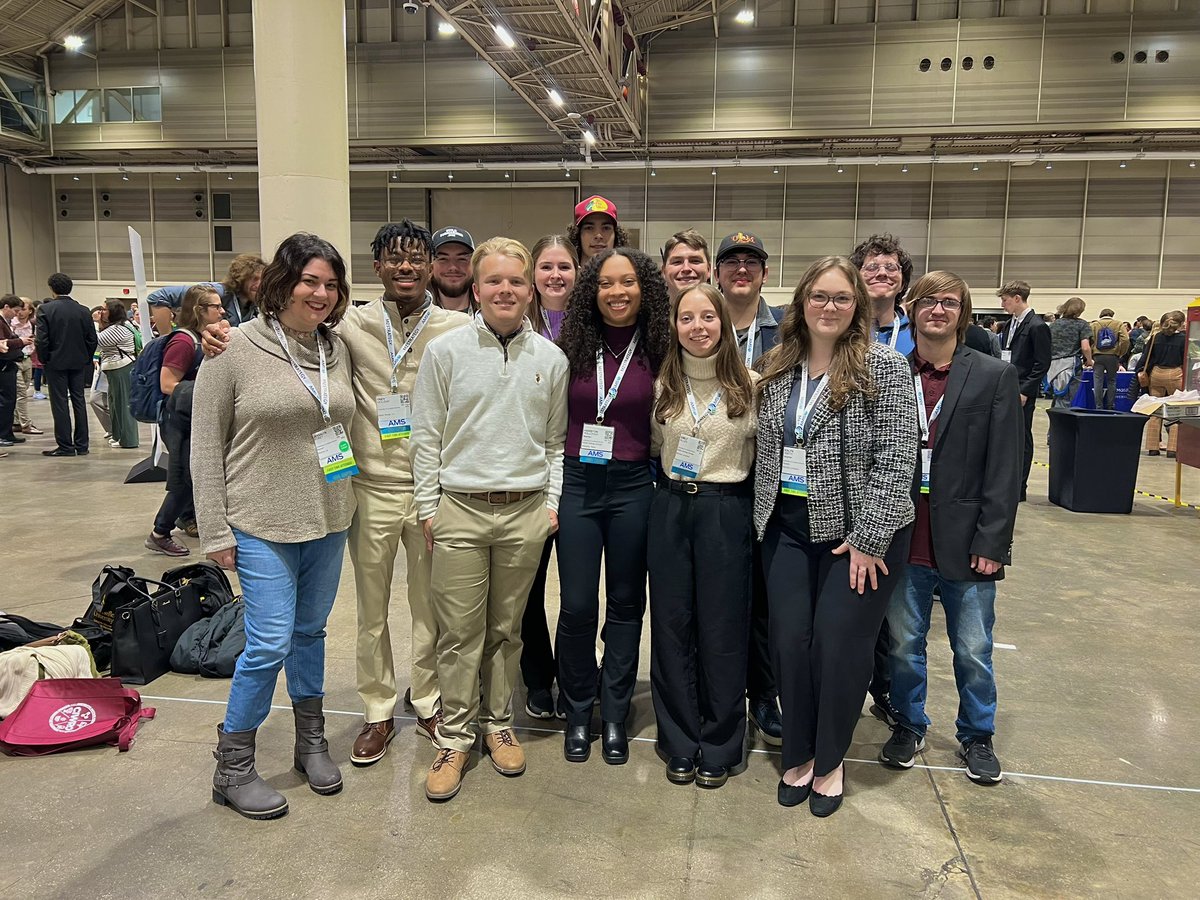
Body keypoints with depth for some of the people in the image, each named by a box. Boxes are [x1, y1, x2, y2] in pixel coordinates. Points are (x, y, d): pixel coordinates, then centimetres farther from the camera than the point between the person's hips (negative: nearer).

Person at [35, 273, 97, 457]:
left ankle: (65, 446, 3)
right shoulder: (83, 311, 0)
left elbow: (41, 340, -13)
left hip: (56, 363, -3)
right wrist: (86, 359, 12)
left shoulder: (45, 309, -10)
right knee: (79, 402, 8)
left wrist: (44, 359, 2)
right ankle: (81, 445, 11)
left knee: (60, 404, 2)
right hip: (79, 363, 4)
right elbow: (92, 339, 1)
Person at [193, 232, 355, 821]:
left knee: (310, 632, 17)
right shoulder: (235, 350, -10)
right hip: (262, 525, -5)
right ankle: (232, 768, 17)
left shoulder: (337, 350, 4)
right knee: (270, 643, -4)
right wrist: (214, 532, -8)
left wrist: (347, 502, 10)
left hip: (328, 520, 5)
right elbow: (205, 447, -7)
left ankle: (311, 743, 34)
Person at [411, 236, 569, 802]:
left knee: (507, 629, 13)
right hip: (460, 509, -1)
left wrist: (553, 502, 5)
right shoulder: (445, 352, -1)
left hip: (526, 512, 2)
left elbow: (556, 439, 11)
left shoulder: (550, 359, 5)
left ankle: (498, 723, 30)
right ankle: (453, 738, 19)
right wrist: (428, 508, -1)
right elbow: (427, 436, 1)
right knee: (459, 632, 4)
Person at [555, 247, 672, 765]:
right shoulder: (572, 347, 1)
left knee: (626, 602, 10)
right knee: (577, 605, 2)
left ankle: (615, 715, 26)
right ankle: (577, 713, 23)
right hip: (577, 483, 0)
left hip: (633, 486, 0)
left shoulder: (658, 351, -1)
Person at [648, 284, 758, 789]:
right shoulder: (662, 384, 4)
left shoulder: (749, 384, -4)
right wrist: (672, 475, 6)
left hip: (727, 511, -3)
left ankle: (719, 747, 22)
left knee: (722, 628, 4)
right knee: (672, 624, 8)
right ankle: (680, 743, 25)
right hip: (671, 508, 3)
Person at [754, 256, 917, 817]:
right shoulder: (777, 370, 7)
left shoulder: (884, 368, -9)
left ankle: (829, 761, 25)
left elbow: (896, 459, -13)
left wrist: (868, 537, -15)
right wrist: (764, 517, 7)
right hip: (787, 526, 4)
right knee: (789, 640, 6)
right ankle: (798, 754, 26)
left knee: (839, 643, 2)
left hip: (858, 532, -4)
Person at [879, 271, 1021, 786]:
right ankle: (909, 725, 34)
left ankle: (977, 736, 33)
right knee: (904, 644, 14)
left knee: (973, 651, 12)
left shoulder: (995, 377, -2)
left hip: (966, 543, -1)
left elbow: (1004, 468, -4)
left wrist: (992, 542, -9)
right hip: (904, 540, 1)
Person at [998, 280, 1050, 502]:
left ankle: (1019, 488, 8)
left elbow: (1042, 364, -14)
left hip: (1022, 393, -8)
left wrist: (1025, 391, -17)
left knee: (1021, 438, 1)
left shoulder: (1037, 327, -11)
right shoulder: (1010, 324, 13)